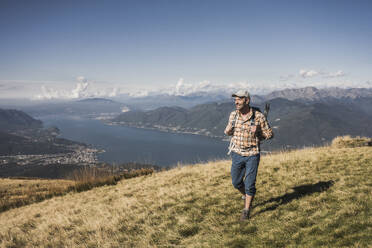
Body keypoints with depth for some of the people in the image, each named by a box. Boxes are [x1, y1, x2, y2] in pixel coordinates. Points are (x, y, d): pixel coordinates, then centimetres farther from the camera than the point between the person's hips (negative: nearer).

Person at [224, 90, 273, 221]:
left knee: (249, 184, -1)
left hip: (252, 154, -4)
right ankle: (245, 196, 43)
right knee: (236, 182, 12)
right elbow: (228, 132, 12)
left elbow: (269, 134, -4)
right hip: (237, 153, 4)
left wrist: (254, 139, -11)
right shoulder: (233, 115, -3)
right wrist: (228, 131, -11)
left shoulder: (258, 116, -15)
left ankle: (246, 211, 17)